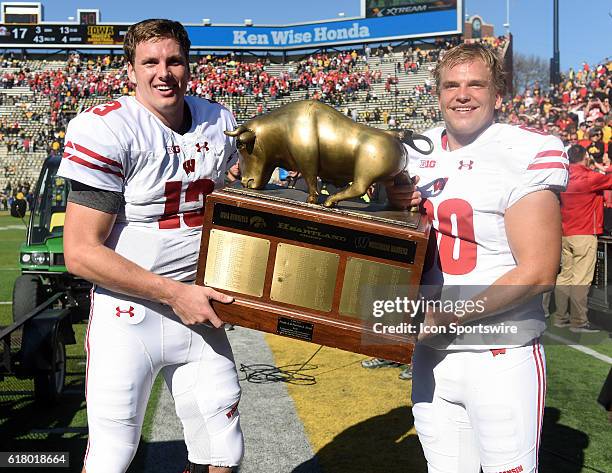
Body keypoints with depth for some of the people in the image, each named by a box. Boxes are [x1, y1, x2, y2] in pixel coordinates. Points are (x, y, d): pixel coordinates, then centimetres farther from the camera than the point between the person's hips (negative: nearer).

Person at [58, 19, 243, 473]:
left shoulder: (219, 122, 5)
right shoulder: (105, 130, -13)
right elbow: (80, 252, -16)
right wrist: (174, 293, -18)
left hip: (201, 312, 5)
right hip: (128, 314, -5)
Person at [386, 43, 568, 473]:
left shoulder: (525, 155, -13)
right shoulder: (417, 152, 8)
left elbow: (538, 272, -16)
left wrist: (448, 316, -19)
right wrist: (396, 209, -3)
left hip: (501, 357, -6)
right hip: (430, 352, 6)